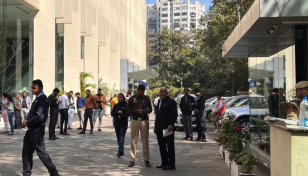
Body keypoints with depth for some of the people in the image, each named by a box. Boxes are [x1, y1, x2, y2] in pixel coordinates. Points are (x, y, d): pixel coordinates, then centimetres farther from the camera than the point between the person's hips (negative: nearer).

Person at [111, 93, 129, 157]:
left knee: (122, 137, -13)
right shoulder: (116, 105, 11)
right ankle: (121, 150, 19)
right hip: (116, 123, 5)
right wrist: (117, 112, -11)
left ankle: (120, 151, -21)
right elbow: (112, 113, 5)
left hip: (123, 124, -5)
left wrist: (121, 116, -14)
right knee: (118, 138, 9)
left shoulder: (126, 105, -3)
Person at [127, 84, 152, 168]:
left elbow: (150, 109, 13)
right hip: (134, 121, -1)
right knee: (133, 141, 2)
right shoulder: (132, 99, 4)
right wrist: (137, 111, -15)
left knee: (145, 141, 3)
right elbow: (128, 111, 0)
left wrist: (147, 110, -11)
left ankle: (146, 160, 8)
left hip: (144, 121, 1)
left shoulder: (147, 98, 9)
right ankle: (132, 160, 9)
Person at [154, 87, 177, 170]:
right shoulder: (159, 101, 20)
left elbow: (174, 114, -12)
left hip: (167, 127, -8)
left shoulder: (171, 101, -5)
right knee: (162, 146, 11)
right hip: (159, 128, 8)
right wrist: (156, 125, 20)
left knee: (170, 146, -4)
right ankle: (164, 163, 19)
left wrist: (171, 124, -21)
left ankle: (171, 164, -1)